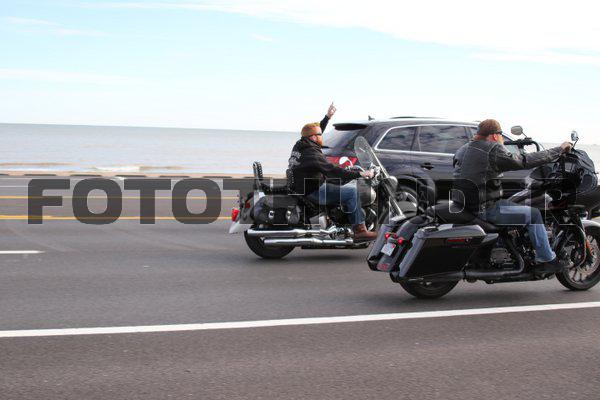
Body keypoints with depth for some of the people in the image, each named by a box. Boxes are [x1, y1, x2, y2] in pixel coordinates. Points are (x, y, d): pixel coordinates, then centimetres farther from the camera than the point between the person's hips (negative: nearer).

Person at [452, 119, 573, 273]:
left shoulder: (464, 149, 12)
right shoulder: (494, 151, -14)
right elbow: (525, 161, -15)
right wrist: (559, 150, -6)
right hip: (483, 210, -9)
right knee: (533, 215, 2)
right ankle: (547, 260, 8)